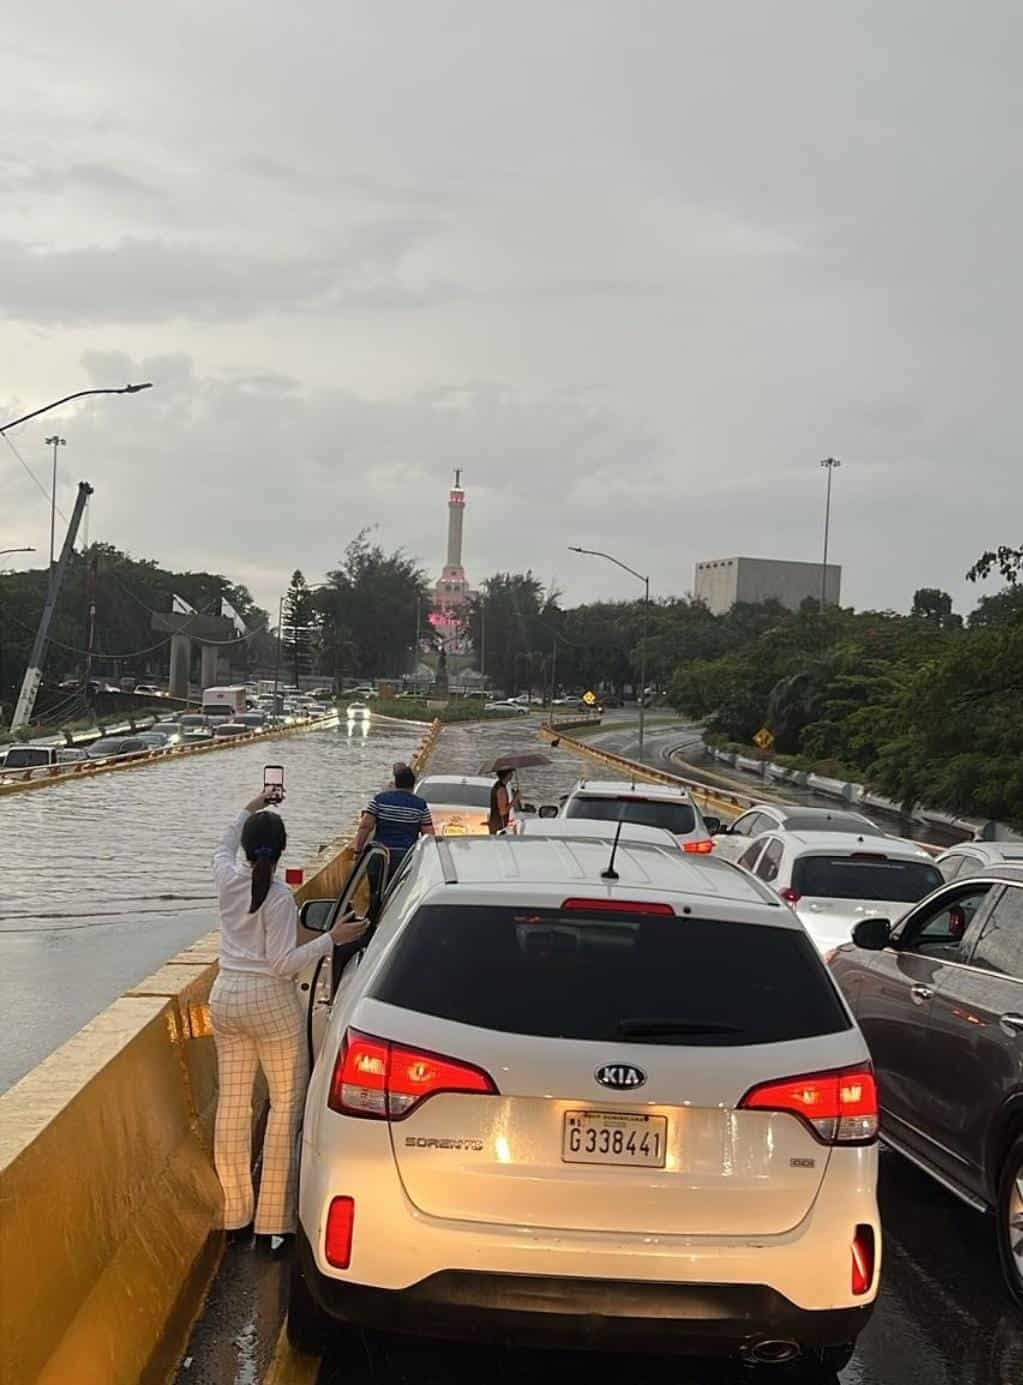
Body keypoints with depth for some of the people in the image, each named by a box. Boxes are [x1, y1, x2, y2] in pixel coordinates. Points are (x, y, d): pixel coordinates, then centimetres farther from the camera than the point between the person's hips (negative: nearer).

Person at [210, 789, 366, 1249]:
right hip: (270, 1002, -6)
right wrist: (332, 938, -16)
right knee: (287, 1102, 3)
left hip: (225, 998, 6)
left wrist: (249, 810, 35)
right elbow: (282, 963, -18)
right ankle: (273, 1219, 0)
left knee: (232, 1103, 9)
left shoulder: (226, 879, 0)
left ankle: (235, 1215, 16)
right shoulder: (279, 898, -16)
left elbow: (224, 846, 24)